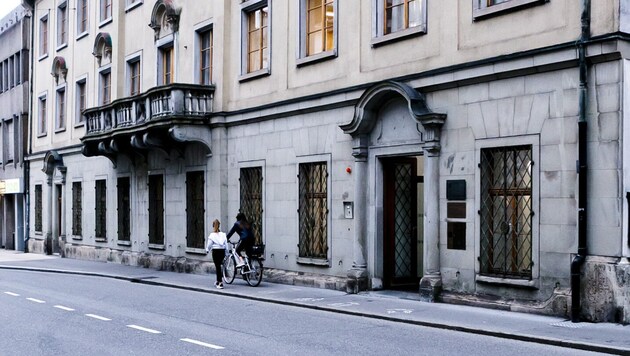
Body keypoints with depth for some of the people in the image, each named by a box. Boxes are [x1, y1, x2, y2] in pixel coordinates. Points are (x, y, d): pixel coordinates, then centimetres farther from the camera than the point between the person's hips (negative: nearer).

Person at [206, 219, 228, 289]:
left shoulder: (212, 235, -8)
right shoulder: (223, 234, 2)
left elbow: (209, 244, -3)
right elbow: (226, 244, 4)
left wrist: (207, 250, 16)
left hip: (215, 251, -4)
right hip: (222, 251, 4)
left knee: (218, 267, -1)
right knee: (219, 266, 19)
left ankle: (220, 283, -6)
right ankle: (218, 281, 28)